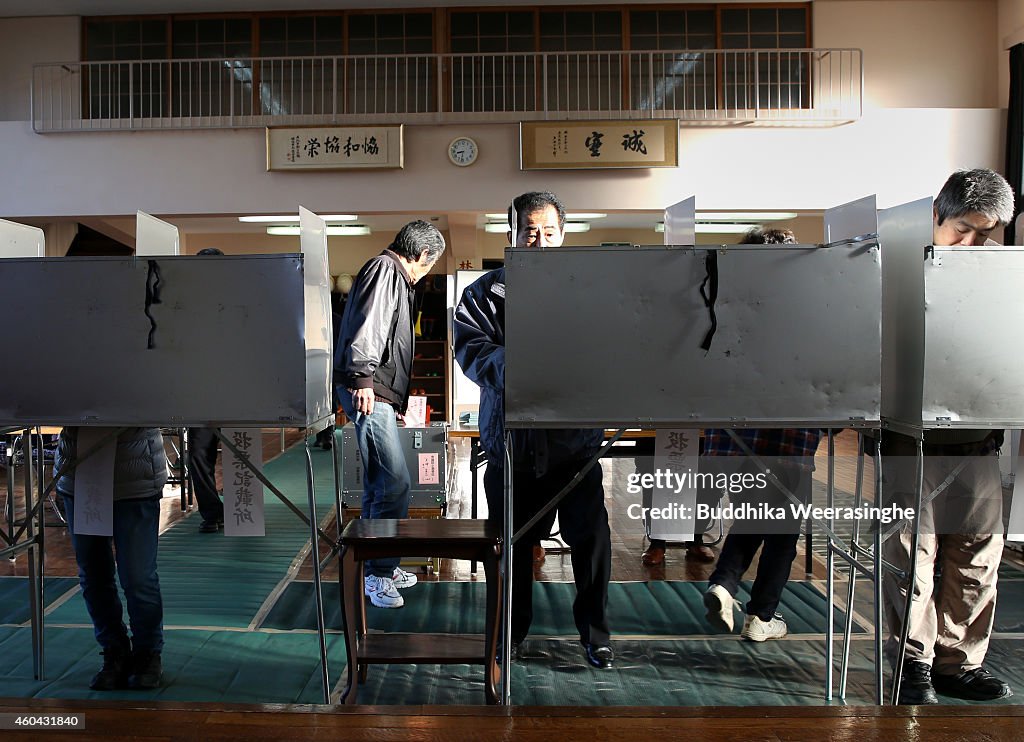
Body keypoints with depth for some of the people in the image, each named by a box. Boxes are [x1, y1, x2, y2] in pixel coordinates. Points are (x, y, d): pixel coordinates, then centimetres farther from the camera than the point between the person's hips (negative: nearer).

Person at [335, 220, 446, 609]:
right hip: (368, 391, -11)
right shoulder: (385, 269, -5)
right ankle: (379, 573, -5)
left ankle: (378, 568, 22)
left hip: (378, 394, 11)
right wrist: (363, 378, -27)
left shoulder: (394, 275, 27)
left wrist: (395, 399, 36)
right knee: (396, 482, -13)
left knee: (379, 484, 14)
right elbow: (367, 325, -20)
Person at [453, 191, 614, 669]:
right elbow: (470, 347, -6)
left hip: (575, 435, 0)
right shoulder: (486, 292, 6)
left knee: (591, 535, 2)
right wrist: (513, 365, -25)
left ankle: (594, 631, 22)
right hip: (511, 436, 1)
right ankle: (512, 630, 31)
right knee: (513, 540, 12)